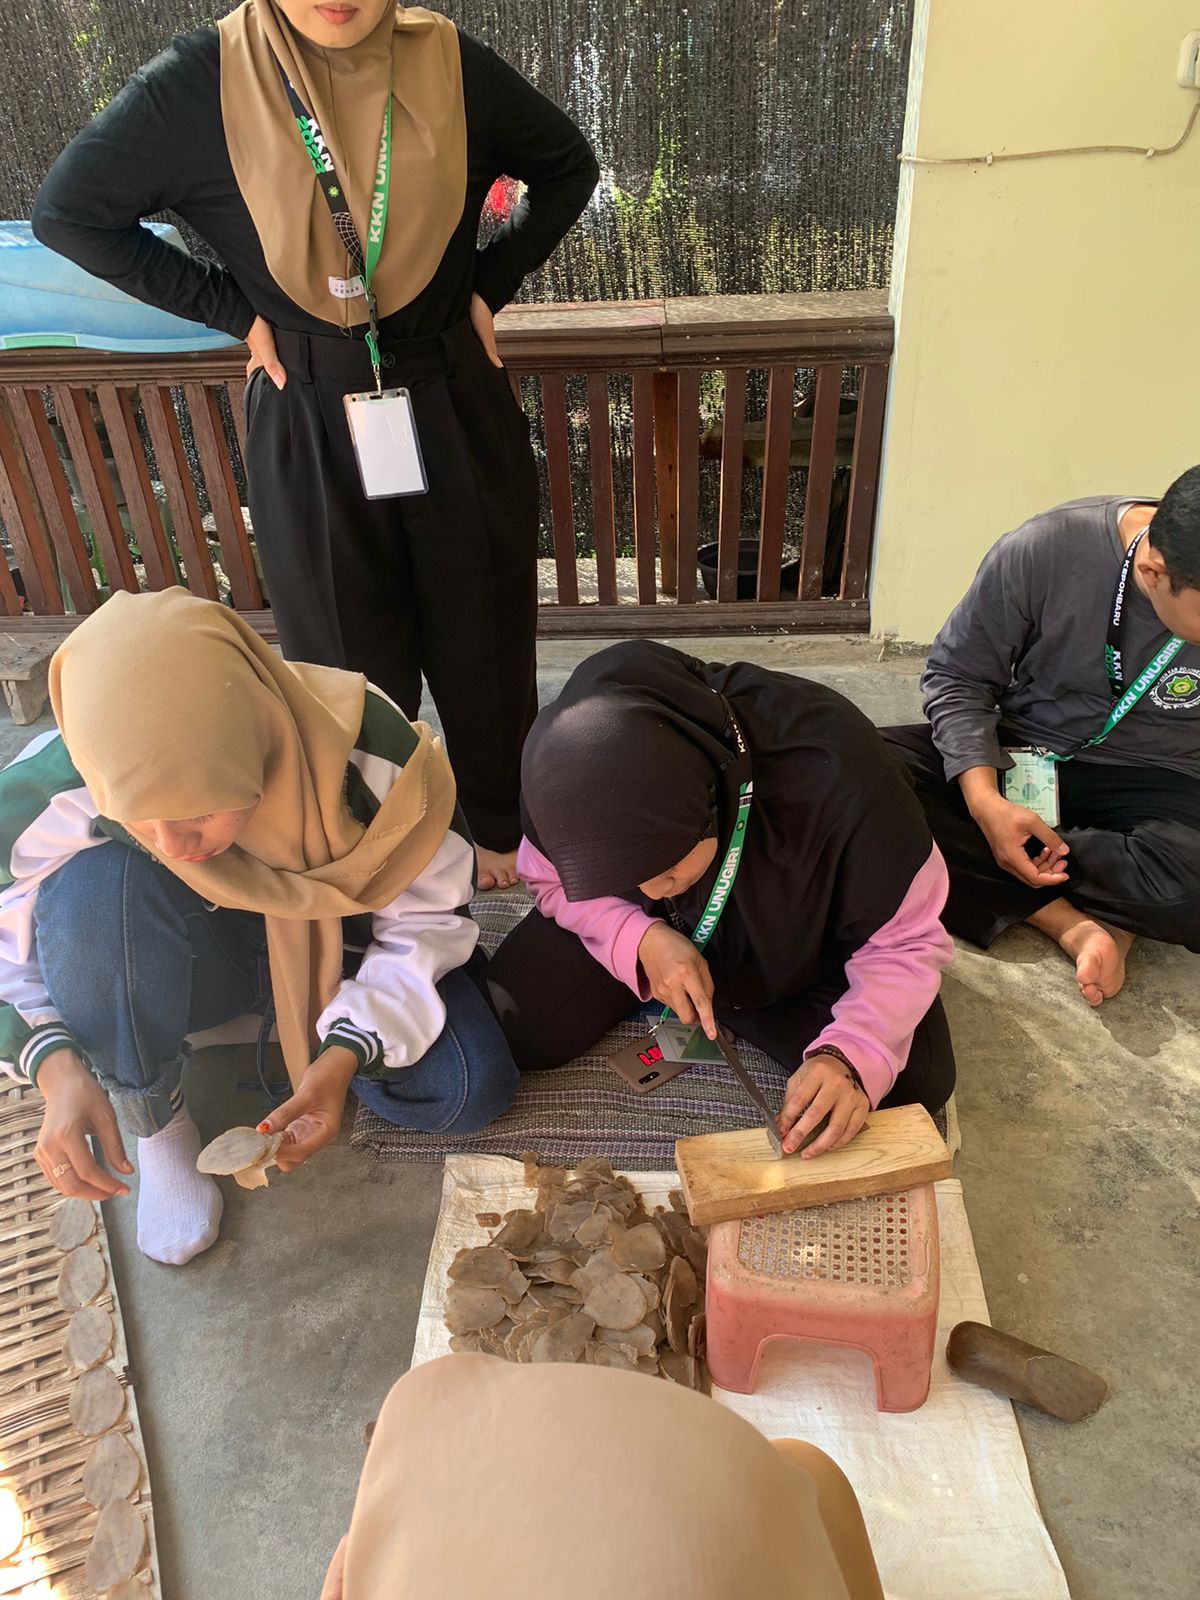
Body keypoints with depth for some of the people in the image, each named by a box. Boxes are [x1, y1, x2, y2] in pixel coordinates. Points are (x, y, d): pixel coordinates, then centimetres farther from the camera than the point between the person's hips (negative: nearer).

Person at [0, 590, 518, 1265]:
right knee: (96, 887, -34)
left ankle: (298, 1033, 6)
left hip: (338, 946, 0)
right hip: (192, 964, 1)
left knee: (471, 1090, -23)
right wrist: (58, 1067, -31)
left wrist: (345, 1054, -33)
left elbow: (427, 920, -19)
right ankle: (157, 1121, -9)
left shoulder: (370, 754, -32)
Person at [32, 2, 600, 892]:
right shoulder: (202, 81, -10)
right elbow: (69, 213, -1)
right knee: (351, 659, 11)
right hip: (308, 427, -1)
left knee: (482, 633, 12)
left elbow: (568, 169, 9)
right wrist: (234, 311, -5)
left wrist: (490, 285, 2)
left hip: (455, 407, 1)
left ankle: (503, 827, 36)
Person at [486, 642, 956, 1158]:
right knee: (513, 1029, -15)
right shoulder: (572, 763, -32)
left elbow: (906, 943, -26)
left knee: (917, 1081, -18)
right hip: (642, 927, 1)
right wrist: (641, 938, -30)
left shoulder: (834, 772, -41)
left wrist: (849, 1057, -42)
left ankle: (729, 1002, 2)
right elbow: (550, 880, -11)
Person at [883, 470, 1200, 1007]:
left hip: (1148, 783, -1)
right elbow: (957, 677, -8)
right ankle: (1070, 921, -24)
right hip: (1016, 758, 1)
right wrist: (984, 801, -22)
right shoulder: (1041, 552, -18)